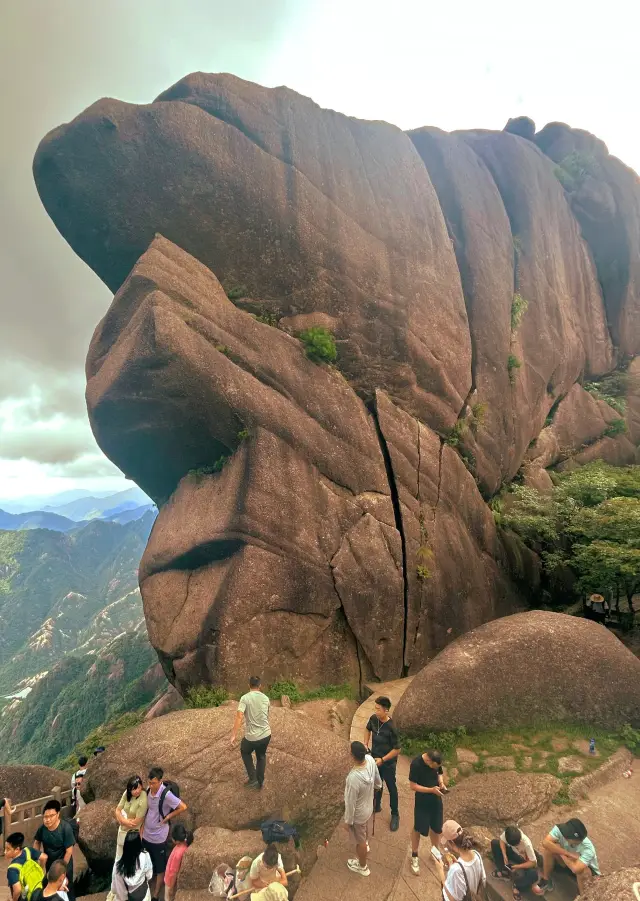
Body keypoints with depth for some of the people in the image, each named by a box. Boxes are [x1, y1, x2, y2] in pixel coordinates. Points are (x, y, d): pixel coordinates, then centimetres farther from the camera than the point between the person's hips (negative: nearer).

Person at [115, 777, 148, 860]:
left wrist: (122, 821, -11)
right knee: (120, 854, 27)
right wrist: (125, 821, -24)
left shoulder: (143, 800, -32)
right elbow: (118, 810, -7)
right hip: (123, 828, 6)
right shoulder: (127, 793, -14)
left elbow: (137, 822, -25)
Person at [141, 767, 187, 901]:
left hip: (159, 837, -6)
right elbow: (147, 810, 8)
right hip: (146, 835, 6)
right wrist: (142, 826, 2)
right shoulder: (149, 790, -8)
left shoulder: (166, 794, -29)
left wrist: (167, 817, -19)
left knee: (160, 868, 14)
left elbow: (183, 807, -27)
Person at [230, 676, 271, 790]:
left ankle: (253, 779, 23)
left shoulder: (245, 698, -12)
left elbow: (239, 717, -21)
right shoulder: (265, 698, 3)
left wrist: (234, 735, -15)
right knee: (261, 756, 29)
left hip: (252, 736, -3)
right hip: (266, 734, 4)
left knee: (245, 752, 27)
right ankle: (260, 782, 37)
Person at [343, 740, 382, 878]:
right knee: (365, 827, 38)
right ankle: (365, 845, 68)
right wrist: (378, 785, 22)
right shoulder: (370, 760, -26)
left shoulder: (353, 778, -45)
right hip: (368, 806, 6)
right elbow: (377, 780, -1)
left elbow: (350, 803, -28)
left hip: (358, 814, -6)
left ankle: (362, 867, 50)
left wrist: (347, 821, -10)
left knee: (360, 840, 23)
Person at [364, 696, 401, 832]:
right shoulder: (373, 718, -16)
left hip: (388, 762, -5)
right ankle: (377, 806, 50)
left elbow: (397, 749, -22)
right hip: (374, 759, 5)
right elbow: (368, 729, 8)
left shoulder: (391, 727, -32)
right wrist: (366, 744, -4)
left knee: (391, 788, 16)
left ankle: (395, 815, 37)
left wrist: (382, 760, -21)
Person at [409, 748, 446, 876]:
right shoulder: (416, 764, -30)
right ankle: (414, 856, 36)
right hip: (422, 803, -5)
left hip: (436, 801, 5)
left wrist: (441, 782, -16)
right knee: (418, 829, 13)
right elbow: (413, 786, -24)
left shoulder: (436, 761, -13)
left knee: (436, 828, 20)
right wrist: (431, 790, -30)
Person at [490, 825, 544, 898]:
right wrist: (504, 855, -24)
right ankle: (504, 871, -3)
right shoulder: (508, 833, -32)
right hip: (514, 853, 4)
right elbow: (501, 840, -12)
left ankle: (518, 886, 0)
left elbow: (533, 862, -31)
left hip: (525, 861, -4)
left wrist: (517, 866, -29)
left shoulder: (527, 844, -40)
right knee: (494, 842, -14)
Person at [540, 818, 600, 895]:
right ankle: (546, 880, -2)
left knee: (582, 871, -37)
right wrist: (568, 854, -37)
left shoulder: (588, 848, -38)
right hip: (568, 861, 3)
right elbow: (545, 843, -37)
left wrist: (562, 854, -31)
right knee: (549, 847, -23)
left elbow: (576, 869, -48)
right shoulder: (560, 829, -32)